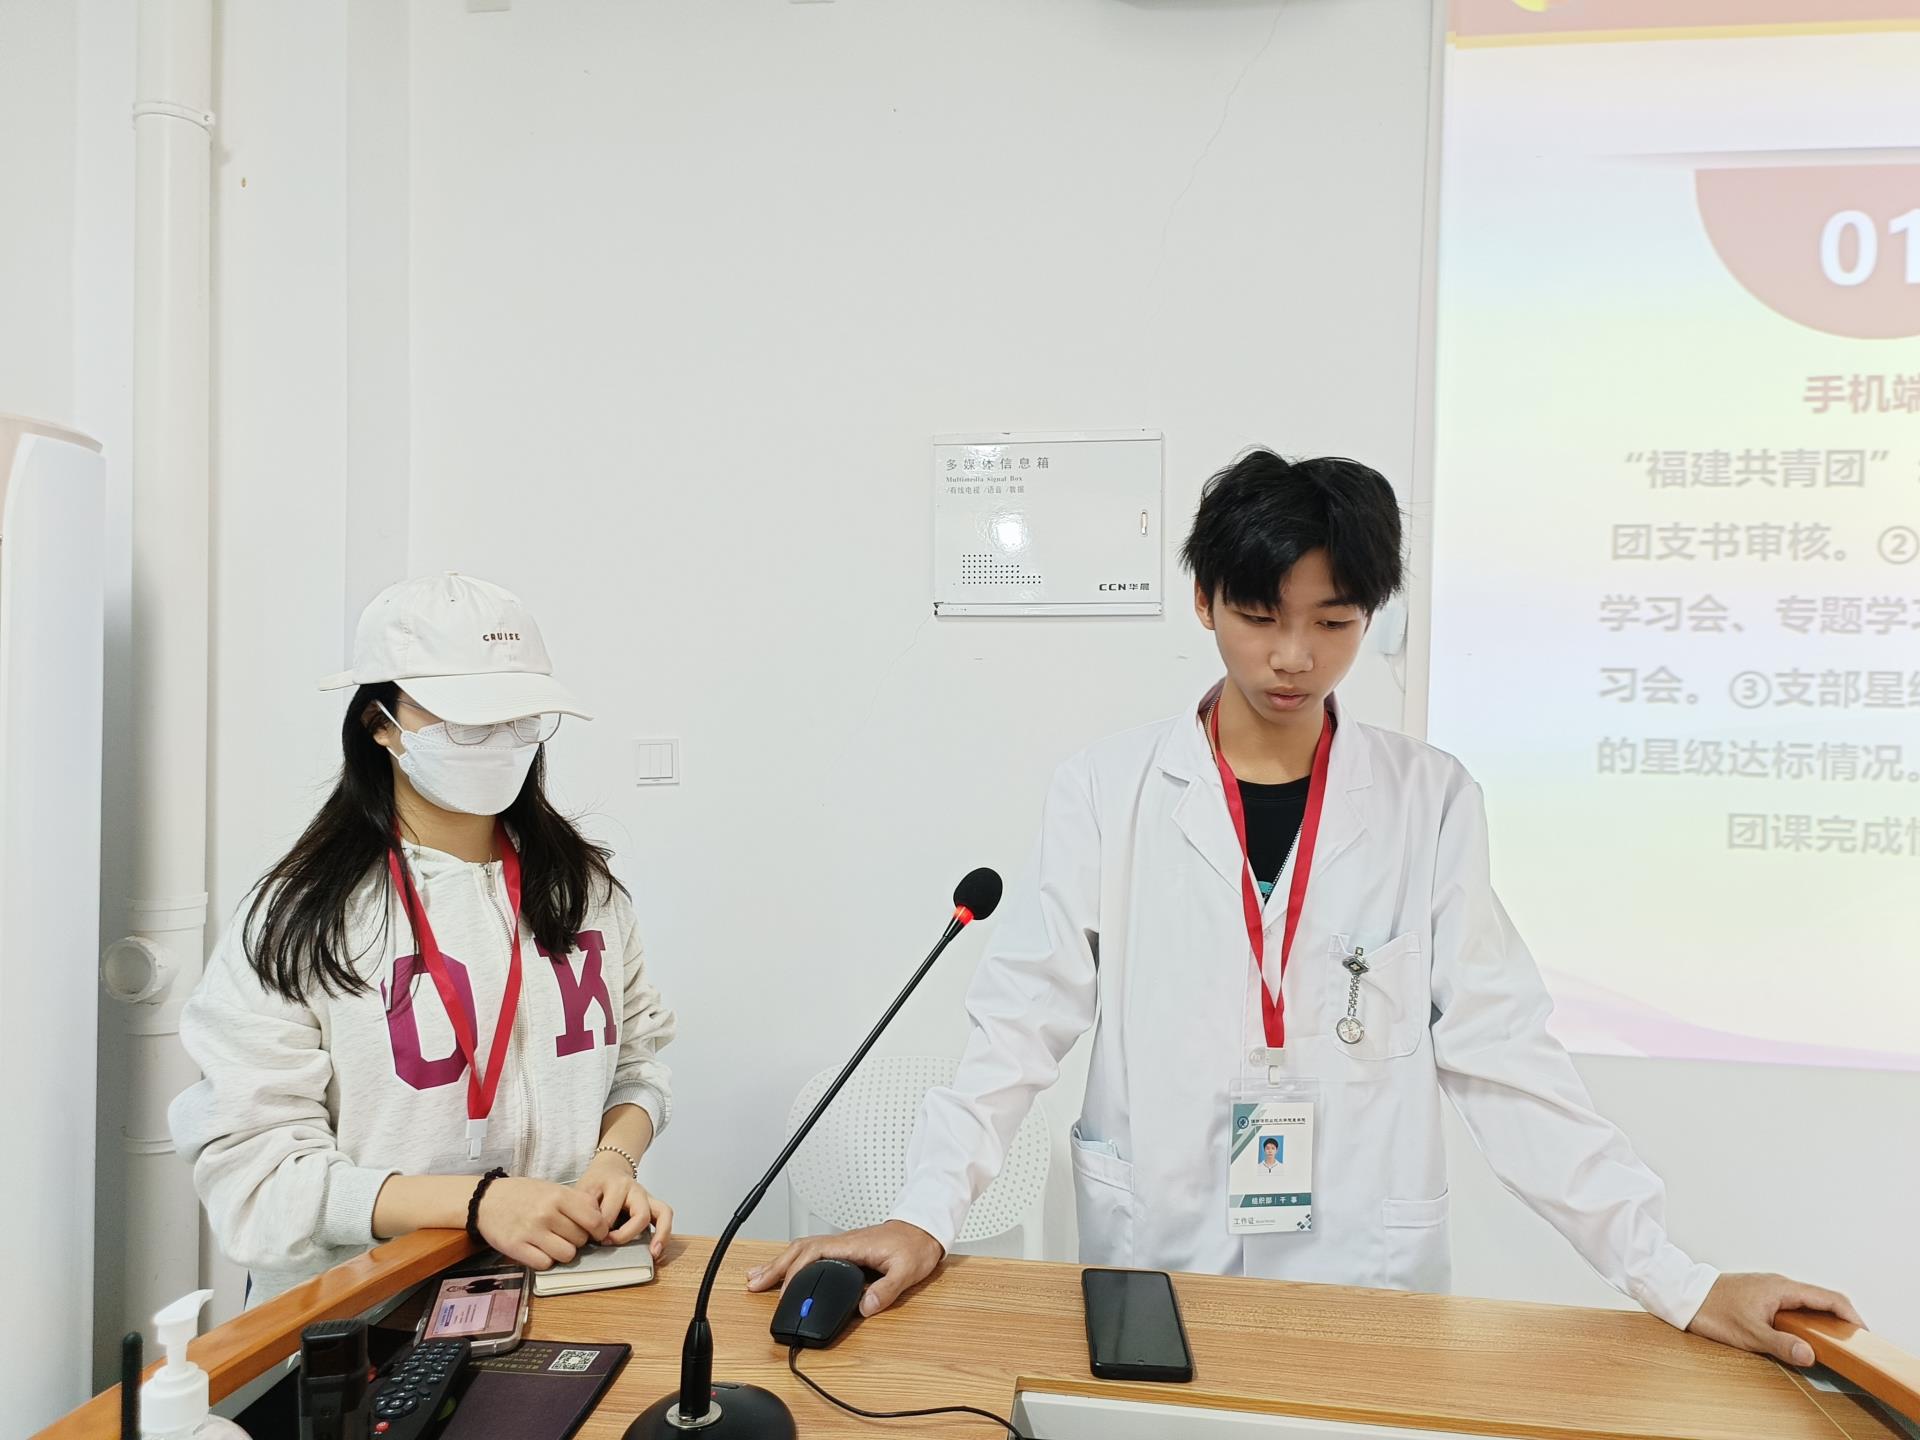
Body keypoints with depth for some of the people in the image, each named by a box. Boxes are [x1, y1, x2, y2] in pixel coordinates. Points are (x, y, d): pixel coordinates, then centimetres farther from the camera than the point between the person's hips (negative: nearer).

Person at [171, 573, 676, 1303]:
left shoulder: (584, 886, 7)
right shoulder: (296, 919, -6)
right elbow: (254, 1172, -10)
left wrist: (615, 1157, -7)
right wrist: (475, 1199, -21)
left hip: (569, 1286, 2)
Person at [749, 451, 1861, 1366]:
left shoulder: (1432, 803, -4)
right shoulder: (1109, 792, -7)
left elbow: (1500, 1052, -3)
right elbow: (1022, 1025, -7)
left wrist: (1681, 1282, -7)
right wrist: (927, 1216, -17)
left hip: (1369, 1280, 1)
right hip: (1150, 1268, 0)